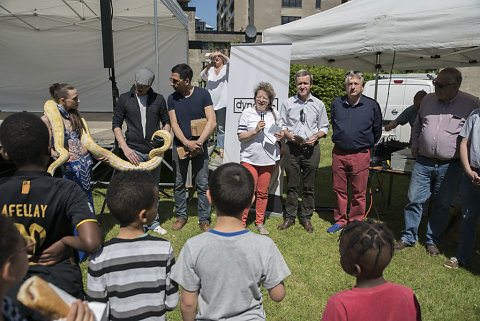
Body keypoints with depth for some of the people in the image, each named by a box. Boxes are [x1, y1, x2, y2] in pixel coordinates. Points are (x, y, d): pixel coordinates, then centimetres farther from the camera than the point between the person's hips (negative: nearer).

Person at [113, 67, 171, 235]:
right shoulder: (124, 99, 2)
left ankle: (153, 222, 25)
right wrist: (125, 148, -9)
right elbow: (116, 125, 3)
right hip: (134, 151, -1)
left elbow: (166, 122, 14)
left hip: (154, 151, 2)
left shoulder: (159, 99, 5)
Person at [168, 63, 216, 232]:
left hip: (199, 146, -2)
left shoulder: (203, 94, -4)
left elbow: (212, 122, -8)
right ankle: (181, 216, 25)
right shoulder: (172, 98, 4)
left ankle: (204, 219, 12)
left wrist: (198, 143, -16)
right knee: (179, 184, 9)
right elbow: (174, 124, -1)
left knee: (202, 184, 0)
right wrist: (187, 143, -16)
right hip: (180, 146, 3)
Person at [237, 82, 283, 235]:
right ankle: (242, 222, 12)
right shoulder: (247, 113, -2)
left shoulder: (274, 114, 9)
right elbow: (240, 137, -6)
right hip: (249, 159, -3)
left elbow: (279, 132, 22)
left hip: (268, 159, 4)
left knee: (263, 192, 9)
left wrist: (280, 136, 0)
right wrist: (256, 131, -20)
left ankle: (260, 222, 23)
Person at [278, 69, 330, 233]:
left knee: (309, 186, 5)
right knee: (292, 184, 5)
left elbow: (324, 127, 13)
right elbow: (282, 125, 11)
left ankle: (306, 217, 19)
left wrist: (316, 136, -7)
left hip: (311, 148, 0)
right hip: (292, 147, 0)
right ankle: (290, 216, 16)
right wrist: (289, 135, -9)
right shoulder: (287, 103, 9)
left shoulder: (319, 104, 10)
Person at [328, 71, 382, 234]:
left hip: (360, 155, -2)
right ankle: (340, 221, 26)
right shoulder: (336, 103, 5)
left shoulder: (372, 105, -2)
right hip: (338, 153, 3)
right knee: (339, 190, 11)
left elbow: (377, 130, 10)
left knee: (359, 193, 4)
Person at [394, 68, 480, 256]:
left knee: (442, 205, 10)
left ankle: (432, 241, 27)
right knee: (414, 200, 5)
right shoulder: (428, 100, 7)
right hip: (423, 162, 3)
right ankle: (408, 237, 20)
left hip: (450, 166, -2)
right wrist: (415, 146, 10)